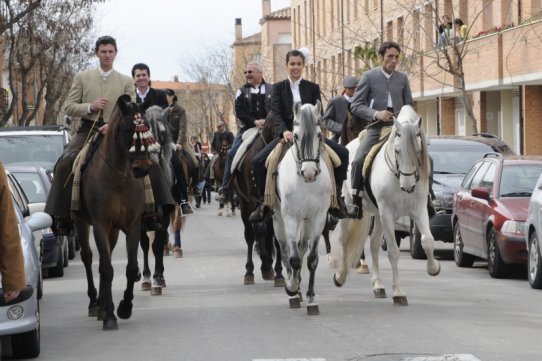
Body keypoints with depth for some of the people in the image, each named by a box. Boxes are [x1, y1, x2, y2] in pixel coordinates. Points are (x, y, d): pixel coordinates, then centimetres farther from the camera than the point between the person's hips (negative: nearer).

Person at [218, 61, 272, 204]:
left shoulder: (272, 90, 8)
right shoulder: (242, 91, 9)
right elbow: (239, 112, -1)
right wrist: (255, 121, -15)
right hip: (247, 128, 0)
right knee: (232, 153, -15)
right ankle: (225, 189, -11)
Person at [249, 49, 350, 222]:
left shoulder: (313, 88, 9)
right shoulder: (278, 88, 7)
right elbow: (276, 113, -5)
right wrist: (284, 131, -25)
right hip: (286, 134, 0)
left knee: (342, 152, -19)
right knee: (258, 161, -21)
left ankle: (336, 194, -6)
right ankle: (264, 201, -5)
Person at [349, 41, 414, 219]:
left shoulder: (402, 78, 12)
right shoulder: (369, 77, 3)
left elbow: (409, 105, 19)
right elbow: (356, 105, 0)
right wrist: (376, 114, -15)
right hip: (377, 127, -3)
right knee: (359, 160, -23)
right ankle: (356, 202, -13)